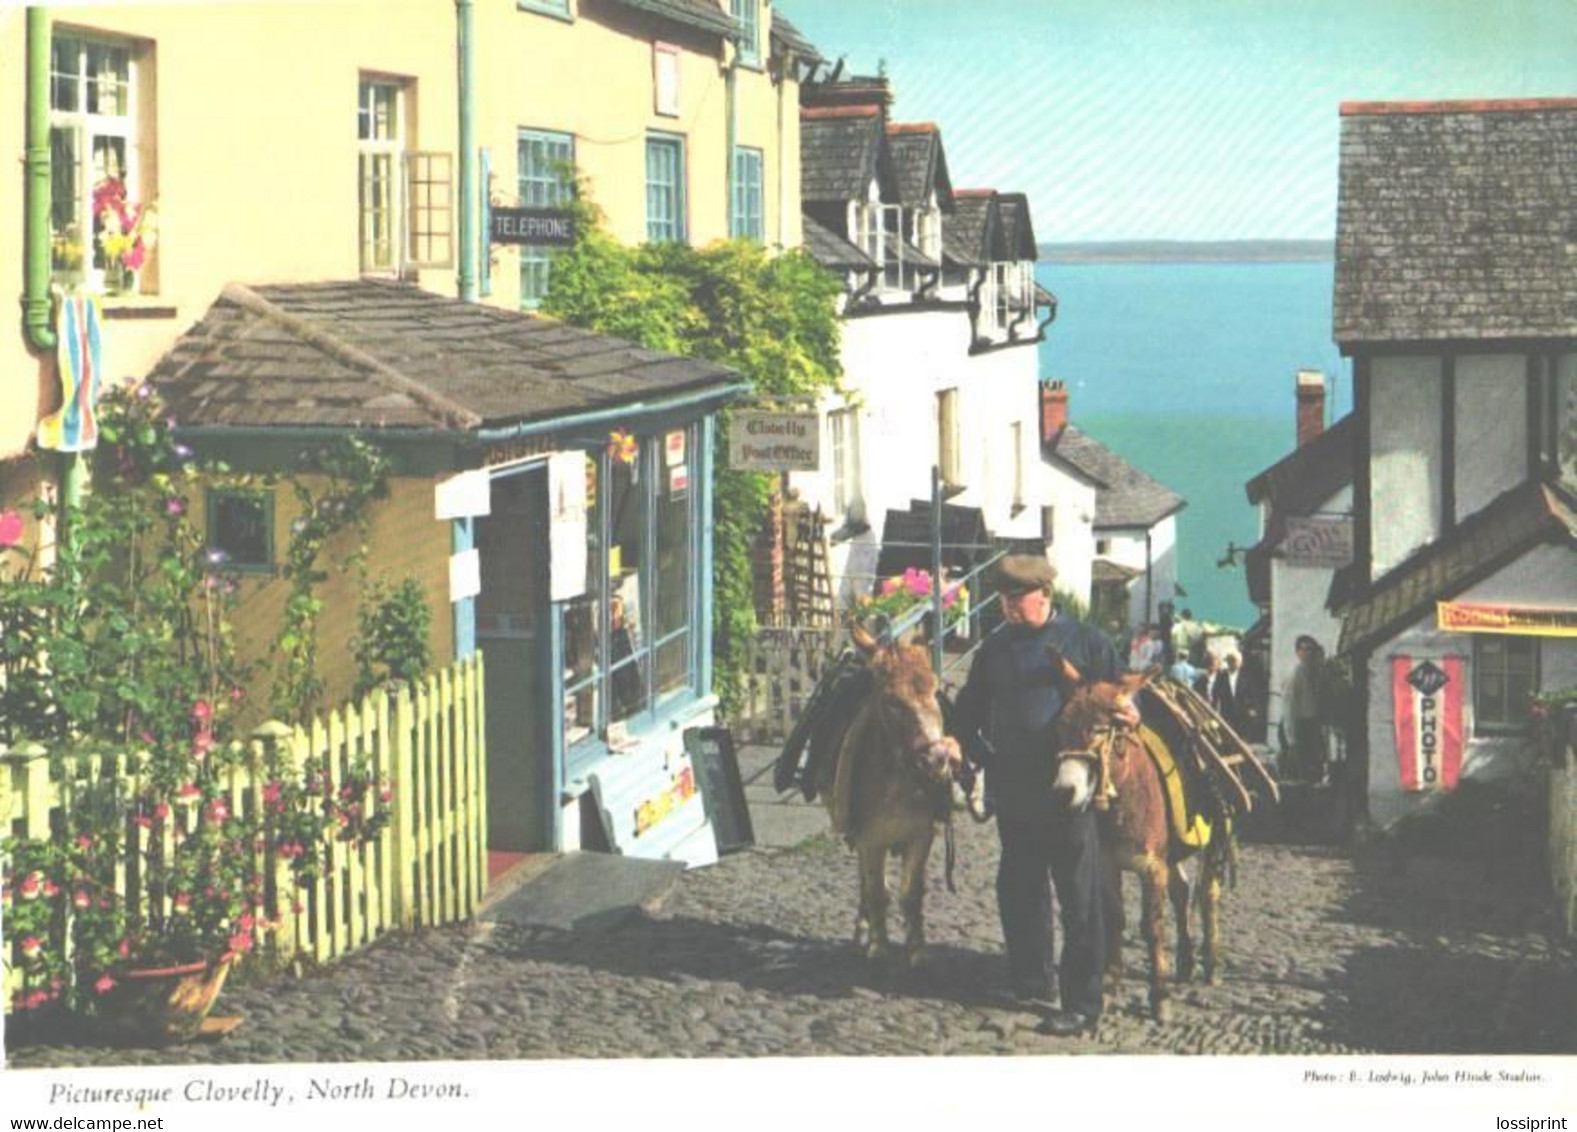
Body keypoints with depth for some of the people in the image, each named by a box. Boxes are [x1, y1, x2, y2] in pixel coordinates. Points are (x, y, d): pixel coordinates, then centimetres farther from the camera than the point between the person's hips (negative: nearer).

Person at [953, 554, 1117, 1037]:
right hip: (1013, 792, 5)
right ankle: (1031, 982, 28)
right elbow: (968, 712, 20)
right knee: (1018, 889, 13)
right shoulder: (995, 648, 11)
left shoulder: (1086, 641, -2)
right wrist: (981, 755, 7)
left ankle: (1081, 1005, -3)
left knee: (1079, 897, -3)